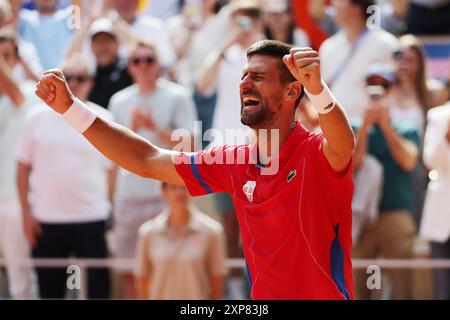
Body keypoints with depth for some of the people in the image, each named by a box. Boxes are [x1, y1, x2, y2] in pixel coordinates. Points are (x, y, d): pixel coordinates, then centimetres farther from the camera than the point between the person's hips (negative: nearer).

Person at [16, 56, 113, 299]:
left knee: (98, 287, 0)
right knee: (49, 288, 9)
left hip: (92, 218, -1)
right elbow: (23, 169, 7)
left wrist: (108, 208, -2)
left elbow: (110, 169, 6)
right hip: (47, 219, 1)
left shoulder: (102, 119, 3)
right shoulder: (38, 118, 4)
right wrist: (26, 212, 2)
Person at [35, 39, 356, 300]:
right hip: (262, 293, 6)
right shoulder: (235, 161, 6)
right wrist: (70, 107, 7)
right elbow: (146, 161, 12)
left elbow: (342, 147, -36)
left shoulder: (317, 154, -12)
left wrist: (317, 89, -56)